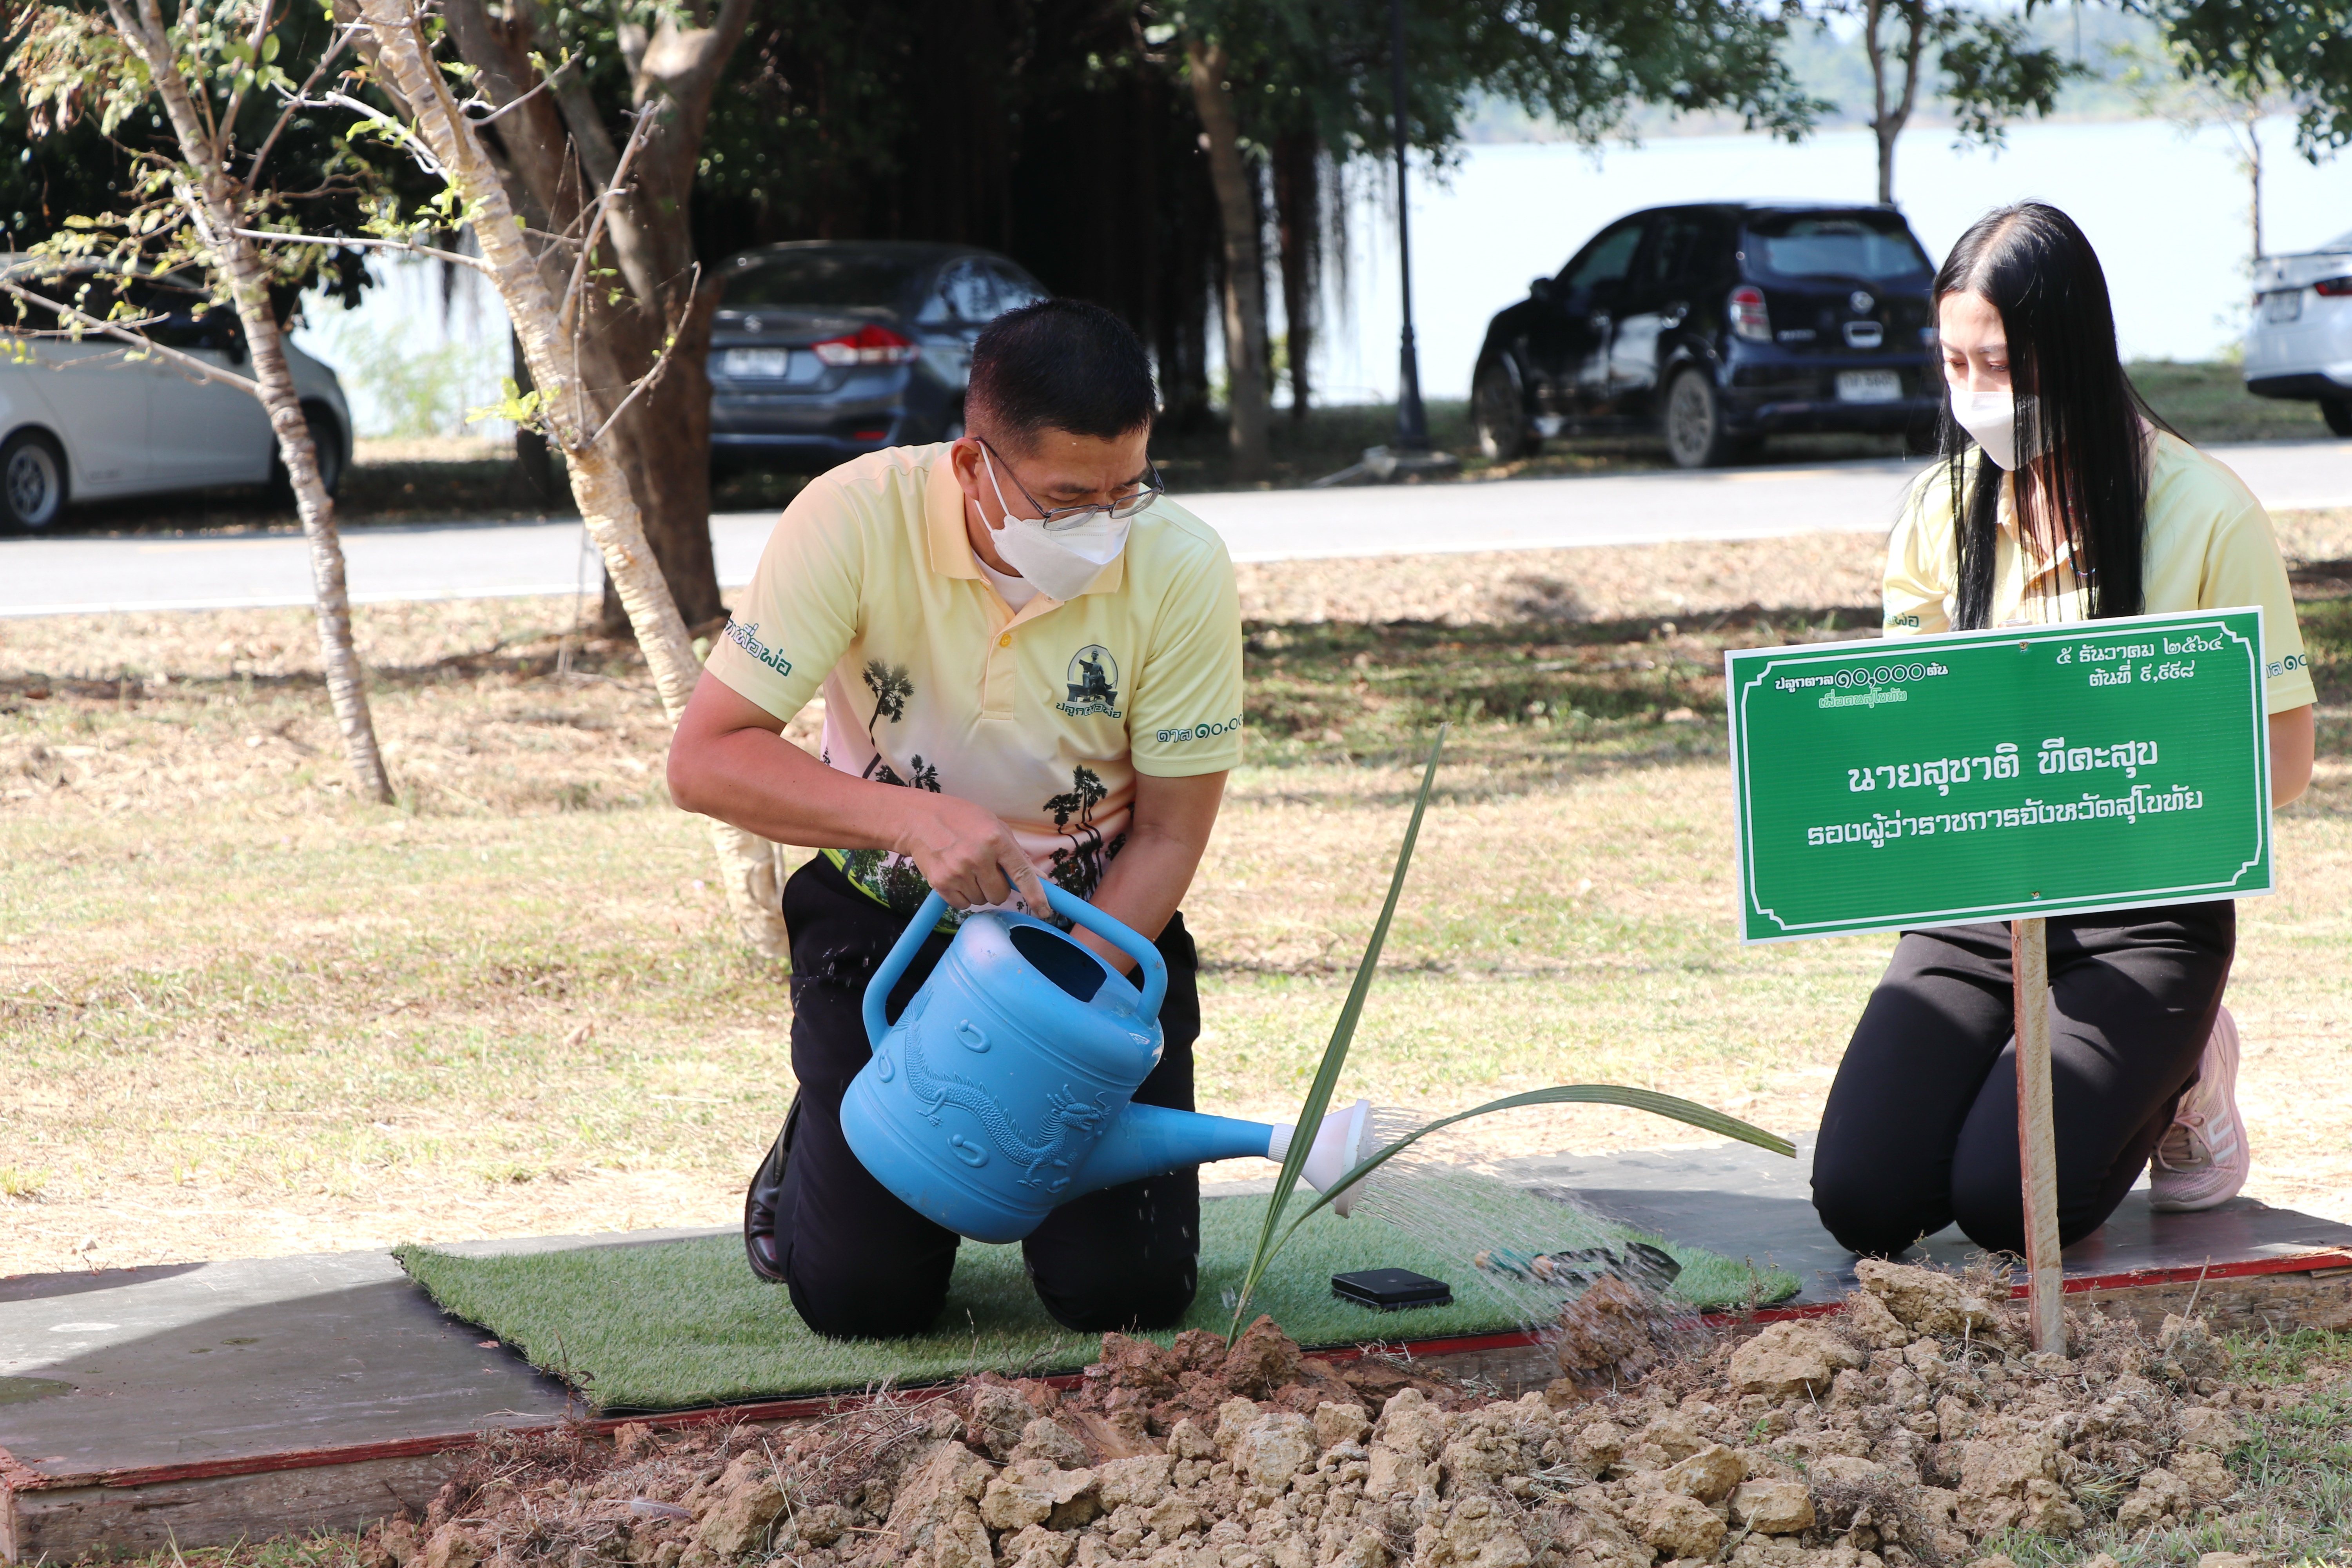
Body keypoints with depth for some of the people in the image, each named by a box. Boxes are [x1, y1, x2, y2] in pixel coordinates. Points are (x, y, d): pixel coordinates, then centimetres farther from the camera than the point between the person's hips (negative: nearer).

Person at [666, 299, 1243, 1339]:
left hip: (1098, 919, 1)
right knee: (860, 1296, -8)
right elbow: (704, 759, -24)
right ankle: (815, 1155, 27)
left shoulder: (1182, 570, -20)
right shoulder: (856, 521, -24)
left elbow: (1168, 836, -11)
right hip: (891, 912, -1)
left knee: (1124, 1292, -10)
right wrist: (913, 818, -38)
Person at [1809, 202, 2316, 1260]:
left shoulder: (2205, 515, -10)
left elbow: (2280, 762, -8)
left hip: (2147, 907, -4)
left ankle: (2176, 1079, 9)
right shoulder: (1943, 515, 4)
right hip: (1977, 899, 4)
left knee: (2008, 1205, -22)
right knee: (1862, 1202, -15)